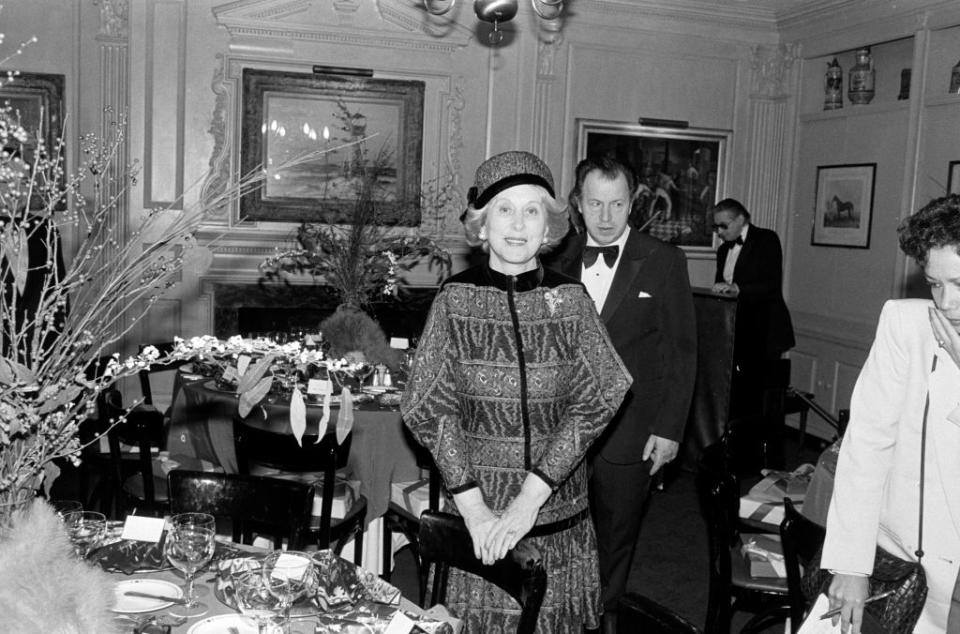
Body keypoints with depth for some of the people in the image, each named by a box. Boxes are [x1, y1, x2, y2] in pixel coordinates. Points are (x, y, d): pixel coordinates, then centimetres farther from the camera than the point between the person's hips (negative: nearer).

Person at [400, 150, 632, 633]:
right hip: (479, 513, -1)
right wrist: (473, 507, -14)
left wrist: (531, 497, -16)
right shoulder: (456, 299, -5)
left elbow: (591, 406, -8)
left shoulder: (569, 299, -2)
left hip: (561, 513, 1)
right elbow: (430, 409, -7)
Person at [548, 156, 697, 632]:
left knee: (616, 536, 12)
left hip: (629, 432, -1)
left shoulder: (663, 261, -3)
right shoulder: (559, 259, 4)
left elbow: (682, 351, -2)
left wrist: (669, 429, -6)